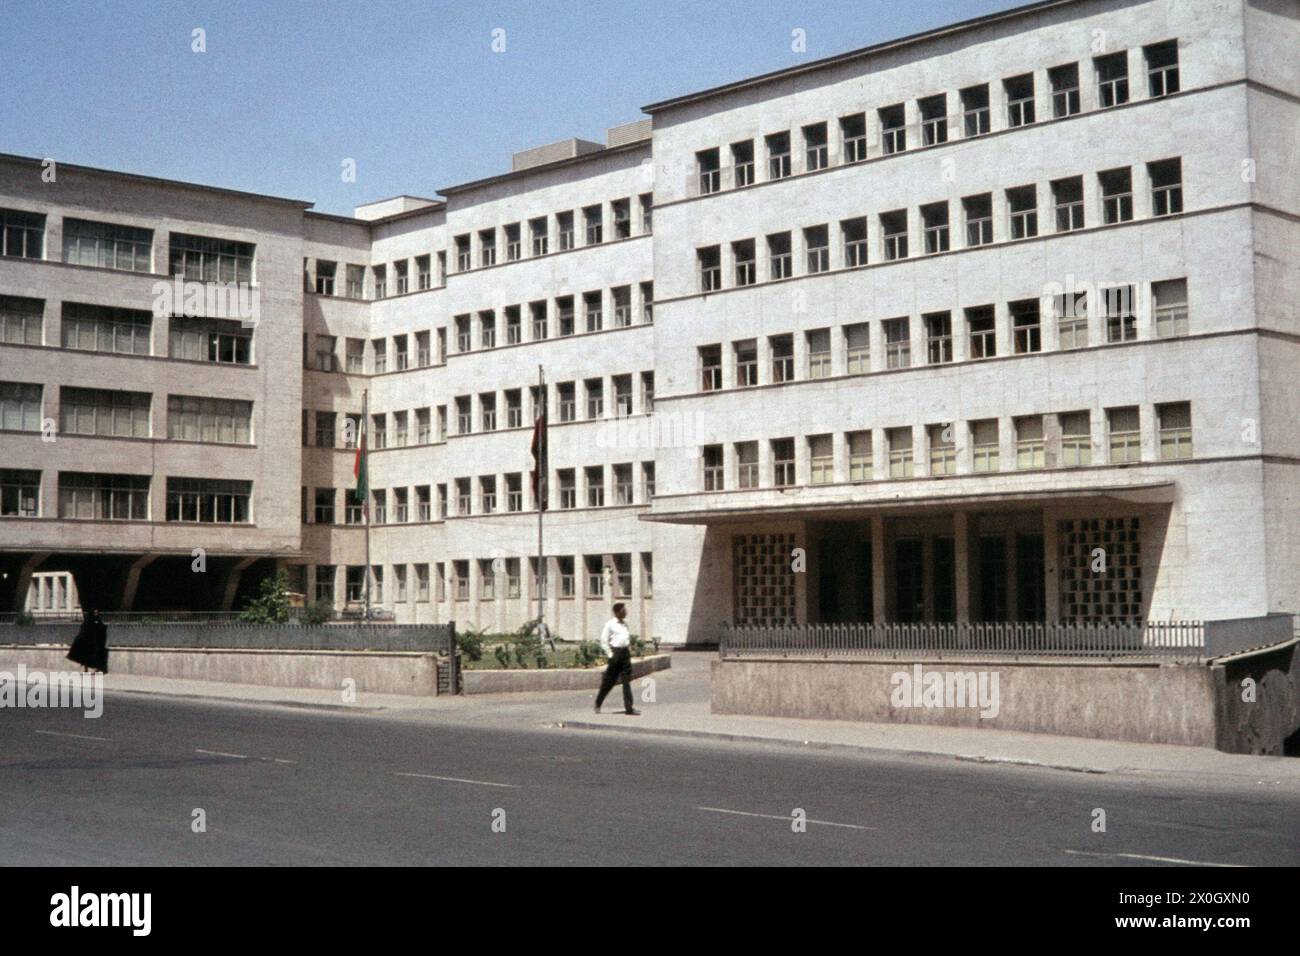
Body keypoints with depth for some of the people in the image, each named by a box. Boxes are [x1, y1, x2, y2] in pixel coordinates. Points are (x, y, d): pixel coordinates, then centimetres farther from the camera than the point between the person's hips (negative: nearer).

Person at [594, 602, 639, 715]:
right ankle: (598, 705, 19)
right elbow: (604, 640, -6)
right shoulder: (610, 624, -5)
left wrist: (629, 650, 13)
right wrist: (610, 654, -11)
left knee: (627, 681, 0)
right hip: (616, 652, -6)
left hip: (625, 653, 6)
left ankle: (629, 708, -2)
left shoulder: (624, 625, 15)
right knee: (609, 681, 2)